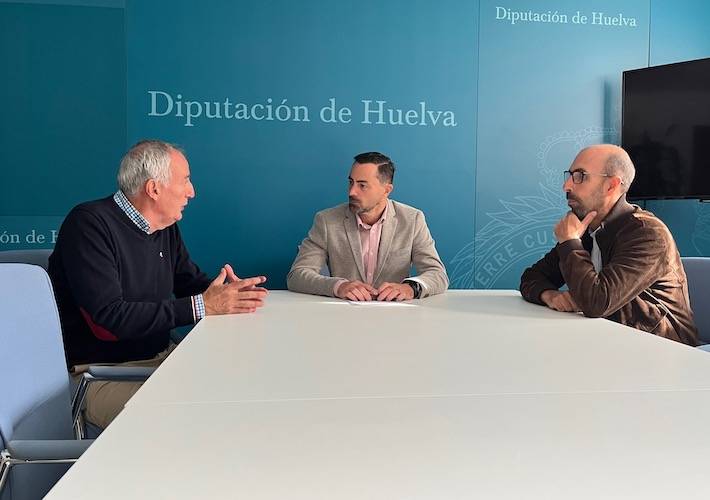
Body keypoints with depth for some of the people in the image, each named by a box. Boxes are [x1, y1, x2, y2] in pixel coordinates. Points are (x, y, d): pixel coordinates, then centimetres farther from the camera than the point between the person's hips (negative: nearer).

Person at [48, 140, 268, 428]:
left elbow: (192, 282, 15)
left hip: (160, 358, 8)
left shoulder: (166, 227, 9)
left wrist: (230, 292, -9)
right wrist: (201, 306, -24)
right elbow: (108, 318, -24)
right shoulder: (89, 224, -16)